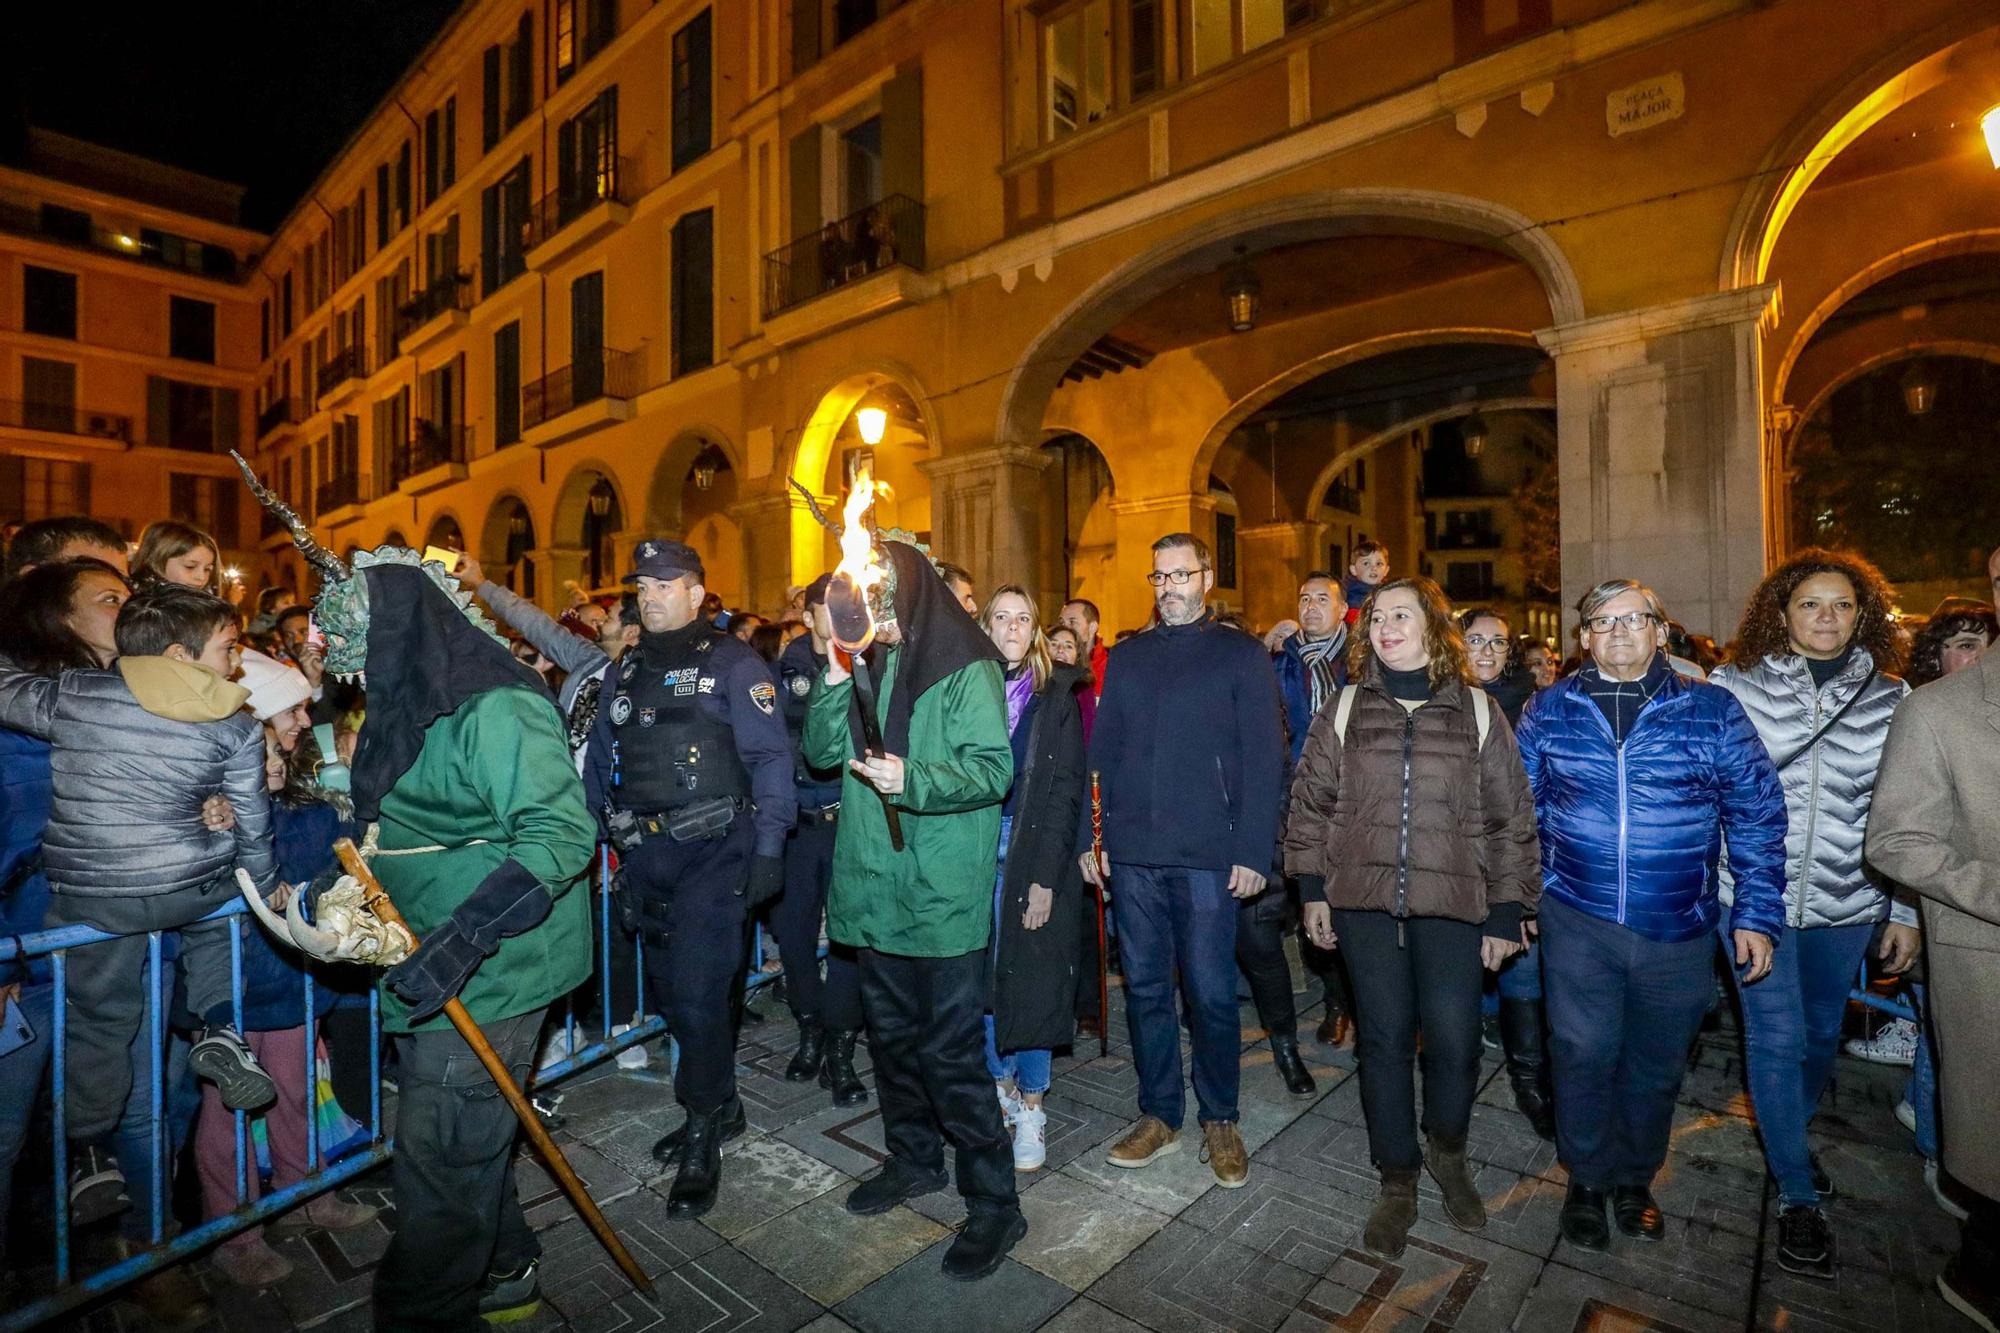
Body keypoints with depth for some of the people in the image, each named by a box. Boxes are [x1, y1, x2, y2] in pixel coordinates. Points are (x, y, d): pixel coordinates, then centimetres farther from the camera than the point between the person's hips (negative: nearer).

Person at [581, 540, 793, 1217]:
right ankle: (721, 1106, 36)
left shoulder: (732, 662, -6)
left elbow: (771, 759, -11)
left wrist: (768, 848, -16)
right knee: (670, 991, 15)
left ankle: (702, 1143, 14)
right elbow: (600, 759, 19)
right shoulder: (626, 670, 14)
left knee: (698, 993, -5)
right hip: (646, 856, 7)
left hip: (715, 851, -7)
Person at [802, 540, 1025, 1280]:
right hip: (875, 887, 7)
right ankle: (914, 1159, 41)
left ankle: (994, 1203, 17)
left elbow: (994, 769, -16)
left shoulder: (965, 667, -9)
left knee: (951, 1050, 0)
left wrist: (913, 780, -29)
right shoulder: (870, 665, 11)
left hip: (943, 894, -7)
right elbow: (822, 751, 5)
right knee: (890, 1032, 20)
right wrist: (835, 676, -8)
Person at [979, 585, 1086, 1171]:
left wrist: (1045, 876, -11)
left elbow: (1065, 790, -5)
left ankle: (1031, 1105, 20)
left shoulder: (1056, 695, 0)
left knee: (1033, 978, 3)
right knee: (983, 972, 7)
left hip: (1038, 850, -2)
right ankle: (1002, 1083, 29)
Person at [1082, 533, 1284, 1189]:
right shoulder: (1126, 657, 13)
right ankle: (1159, 1116, 28)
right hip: (1131, 852, 4)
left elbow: (1264, 759, -4)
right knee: (1145, 988, 12)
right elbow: (1101, 753, 11)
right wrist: (1088, 836, 5)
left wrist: (1253, 851, -11)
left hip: (1208, 857, -3)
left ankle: (1219, 1121, 26)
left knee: (1211, 993, 5)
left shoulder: (1241, 654, 2)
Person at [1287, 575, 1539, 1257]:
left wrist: (1506, 912, 2)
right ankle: (1397, 1181, 27)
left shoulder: (1477, 711, 2)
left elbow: (1510, 817, 4)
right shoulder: (1347, 708, 4)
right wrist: (1313, 888, 3)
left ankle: (1446, 1150, 33)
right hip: (1364, 901, 1)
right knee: (1384, 1040, 7)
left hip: (1451, 903, 0)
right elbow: (1312, 800, 7)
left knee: (1454, 1041, 0)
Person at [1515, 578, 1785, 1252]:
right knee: (1584, 1055, 5)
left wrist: (1758, 914, -2)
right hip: (1577, 920, 0)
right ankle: (1587, 1179, 29)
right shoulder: (1549, 709, 1)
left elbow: (1757, 816, 2)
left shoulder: (1712, 710, -1)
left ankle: (1636, 1178, 39)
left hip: (1679, 926, 1)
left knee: (1657, 1063, 16)